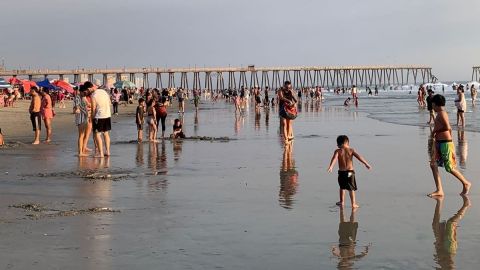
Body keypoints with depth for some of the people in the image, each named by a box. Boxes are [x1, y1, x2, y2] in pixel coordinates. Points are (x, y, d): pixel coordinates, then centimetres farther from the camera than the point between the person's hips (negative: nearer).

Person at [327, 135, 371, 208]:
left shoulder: (338, 151, -4)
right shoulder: (351, 150, 0)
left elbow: (334, 158, -21)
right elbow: (359, 157, -7)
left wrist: (331, 166, -33)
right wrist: (366, 164, -5)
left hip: (341, 172, 0)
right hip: (350, 172, 0)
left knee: (342, 187, 21)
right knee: (351, 188, 7)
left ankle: (342, 201, 26)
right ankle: (353, 203, 4)